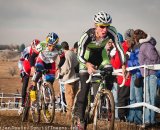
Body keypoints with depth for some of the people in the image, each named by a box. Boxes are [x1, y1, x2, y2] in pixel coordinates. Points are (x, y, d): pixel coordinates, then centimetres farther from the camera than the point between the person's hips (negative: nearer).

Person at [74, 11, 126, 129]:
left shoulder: (111, 32, -31)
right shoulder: (87, 36, -36)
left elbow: (119, 48, -24)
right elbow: (80, 55, -29)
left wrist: (124, 65, -34)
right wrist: (88, 65, -48)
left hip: (101, 54, 3)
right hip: (87, 54, -3)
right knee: (85, 87, -10)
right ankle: (80, 118, -2)